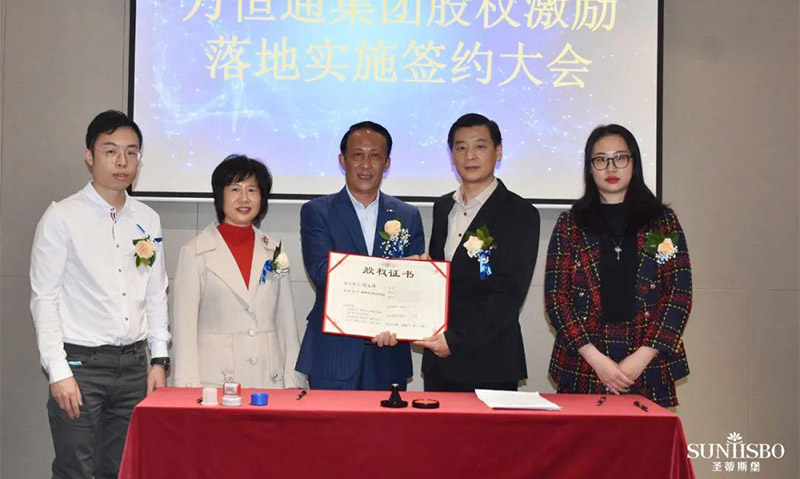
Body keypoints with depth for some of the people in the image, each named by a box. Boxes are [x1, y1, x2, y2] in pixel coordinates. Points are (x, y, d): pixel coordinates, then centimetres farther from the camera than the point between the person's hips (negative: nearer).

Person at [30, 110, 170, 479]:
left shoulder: (148, 220, 10)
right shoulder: (62, 217, -4)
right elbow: (44, 299, -6)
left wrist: (159, 360, 7)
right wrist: (58, 372, -12)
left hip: (134, 363, 4)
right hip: (81, 363, -4)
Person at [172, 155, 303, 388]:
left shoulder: (274, 252, 11)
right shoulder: (194, 253, 1)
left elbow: (287, 324, 12)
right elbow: (184, 327, 0)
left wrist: (293, 384, 6)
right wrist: (190, 388, -7)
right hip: (215, 382, -3)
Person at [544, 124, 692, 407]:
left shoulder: (662, 221, 8)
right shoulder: (570, 224, 7)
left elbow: (680, 295, 2)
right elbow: (555, 296, 0)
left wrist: (642, 357, -9)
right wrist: (596, 358, -11)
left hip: (649, 370, 0)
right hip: (583, 370, 0)